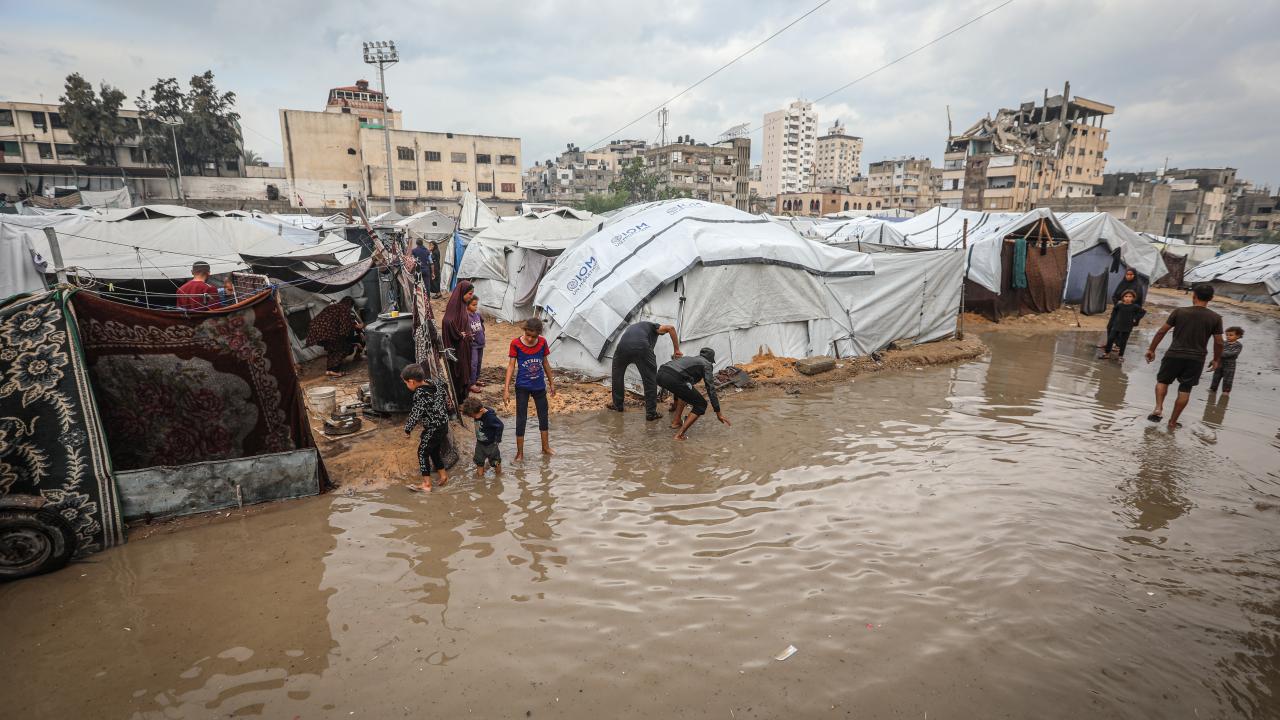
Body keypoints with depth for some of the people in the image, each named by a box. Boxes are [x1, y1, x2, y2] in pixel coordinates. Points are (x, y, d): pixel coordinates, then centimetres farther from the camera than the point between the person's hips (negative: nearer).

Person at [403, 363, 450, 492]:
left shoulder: (420, 394, -25)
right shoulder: (434, 382, -3)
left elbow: (416, 414, -23)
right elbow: (441, 383, 20)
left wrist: (407, 428, -9)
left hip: (432, 429, -8)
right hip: (444, 424, 8)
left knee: (423, 453, 8)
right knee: (435, 450, 25)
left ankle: (427, 484, 12)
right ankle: (443, 475, 35)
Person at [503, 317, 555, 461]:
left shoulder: (542, 342, -8)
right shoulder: (516, 343, -15)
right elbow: (511, 365, -12)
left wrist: (551, 382, 12)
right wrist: (506, 389, -15)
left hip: (539, 386, 3)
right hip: (522, 387, -3)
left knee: (543, 416, 15)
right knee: (521, 419, 5)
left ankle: (545, 447, 33)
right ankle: (520, 452, 18)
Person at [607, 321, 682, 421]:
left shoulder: (631, 327, 42)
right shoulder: (653, 326, 29)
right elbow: (670, 328, 10)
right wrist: (677, 350, 13)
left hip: (622, 346, 4)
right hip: (641, 348, -4)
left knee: (617, 374, 29)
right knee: (650, 379, 13)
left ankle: (617, 404, 40)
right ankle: (651, 412, 16)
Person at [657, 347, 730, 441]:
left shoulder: (690, 359, 38)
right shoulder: (706, 364, 17)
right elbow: (711, 389, 7)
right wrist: (718, 413, 8)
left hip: (660, 374, 8)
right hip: (673, 378, -8)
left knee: (683, 391, 38)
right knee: (701, 405, 9)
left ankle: (676, 422, 32)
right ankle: (680, 434, 1)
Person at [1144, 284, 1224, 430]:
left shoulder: (1179, 312, -4)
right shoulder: (1215, 318, -1)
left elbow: (1162, 332, -2)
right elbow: (1218, 342, 2)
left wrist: (1151, 349, 8)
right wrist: (1216, 360, 16)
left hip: (1174, 354, -1)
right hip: (1196, 359, 1)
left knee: (1162, 380, 19)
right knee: (1185, 390, 9)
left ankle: (1158, 408, -3)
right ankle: (1173, 422, 13)